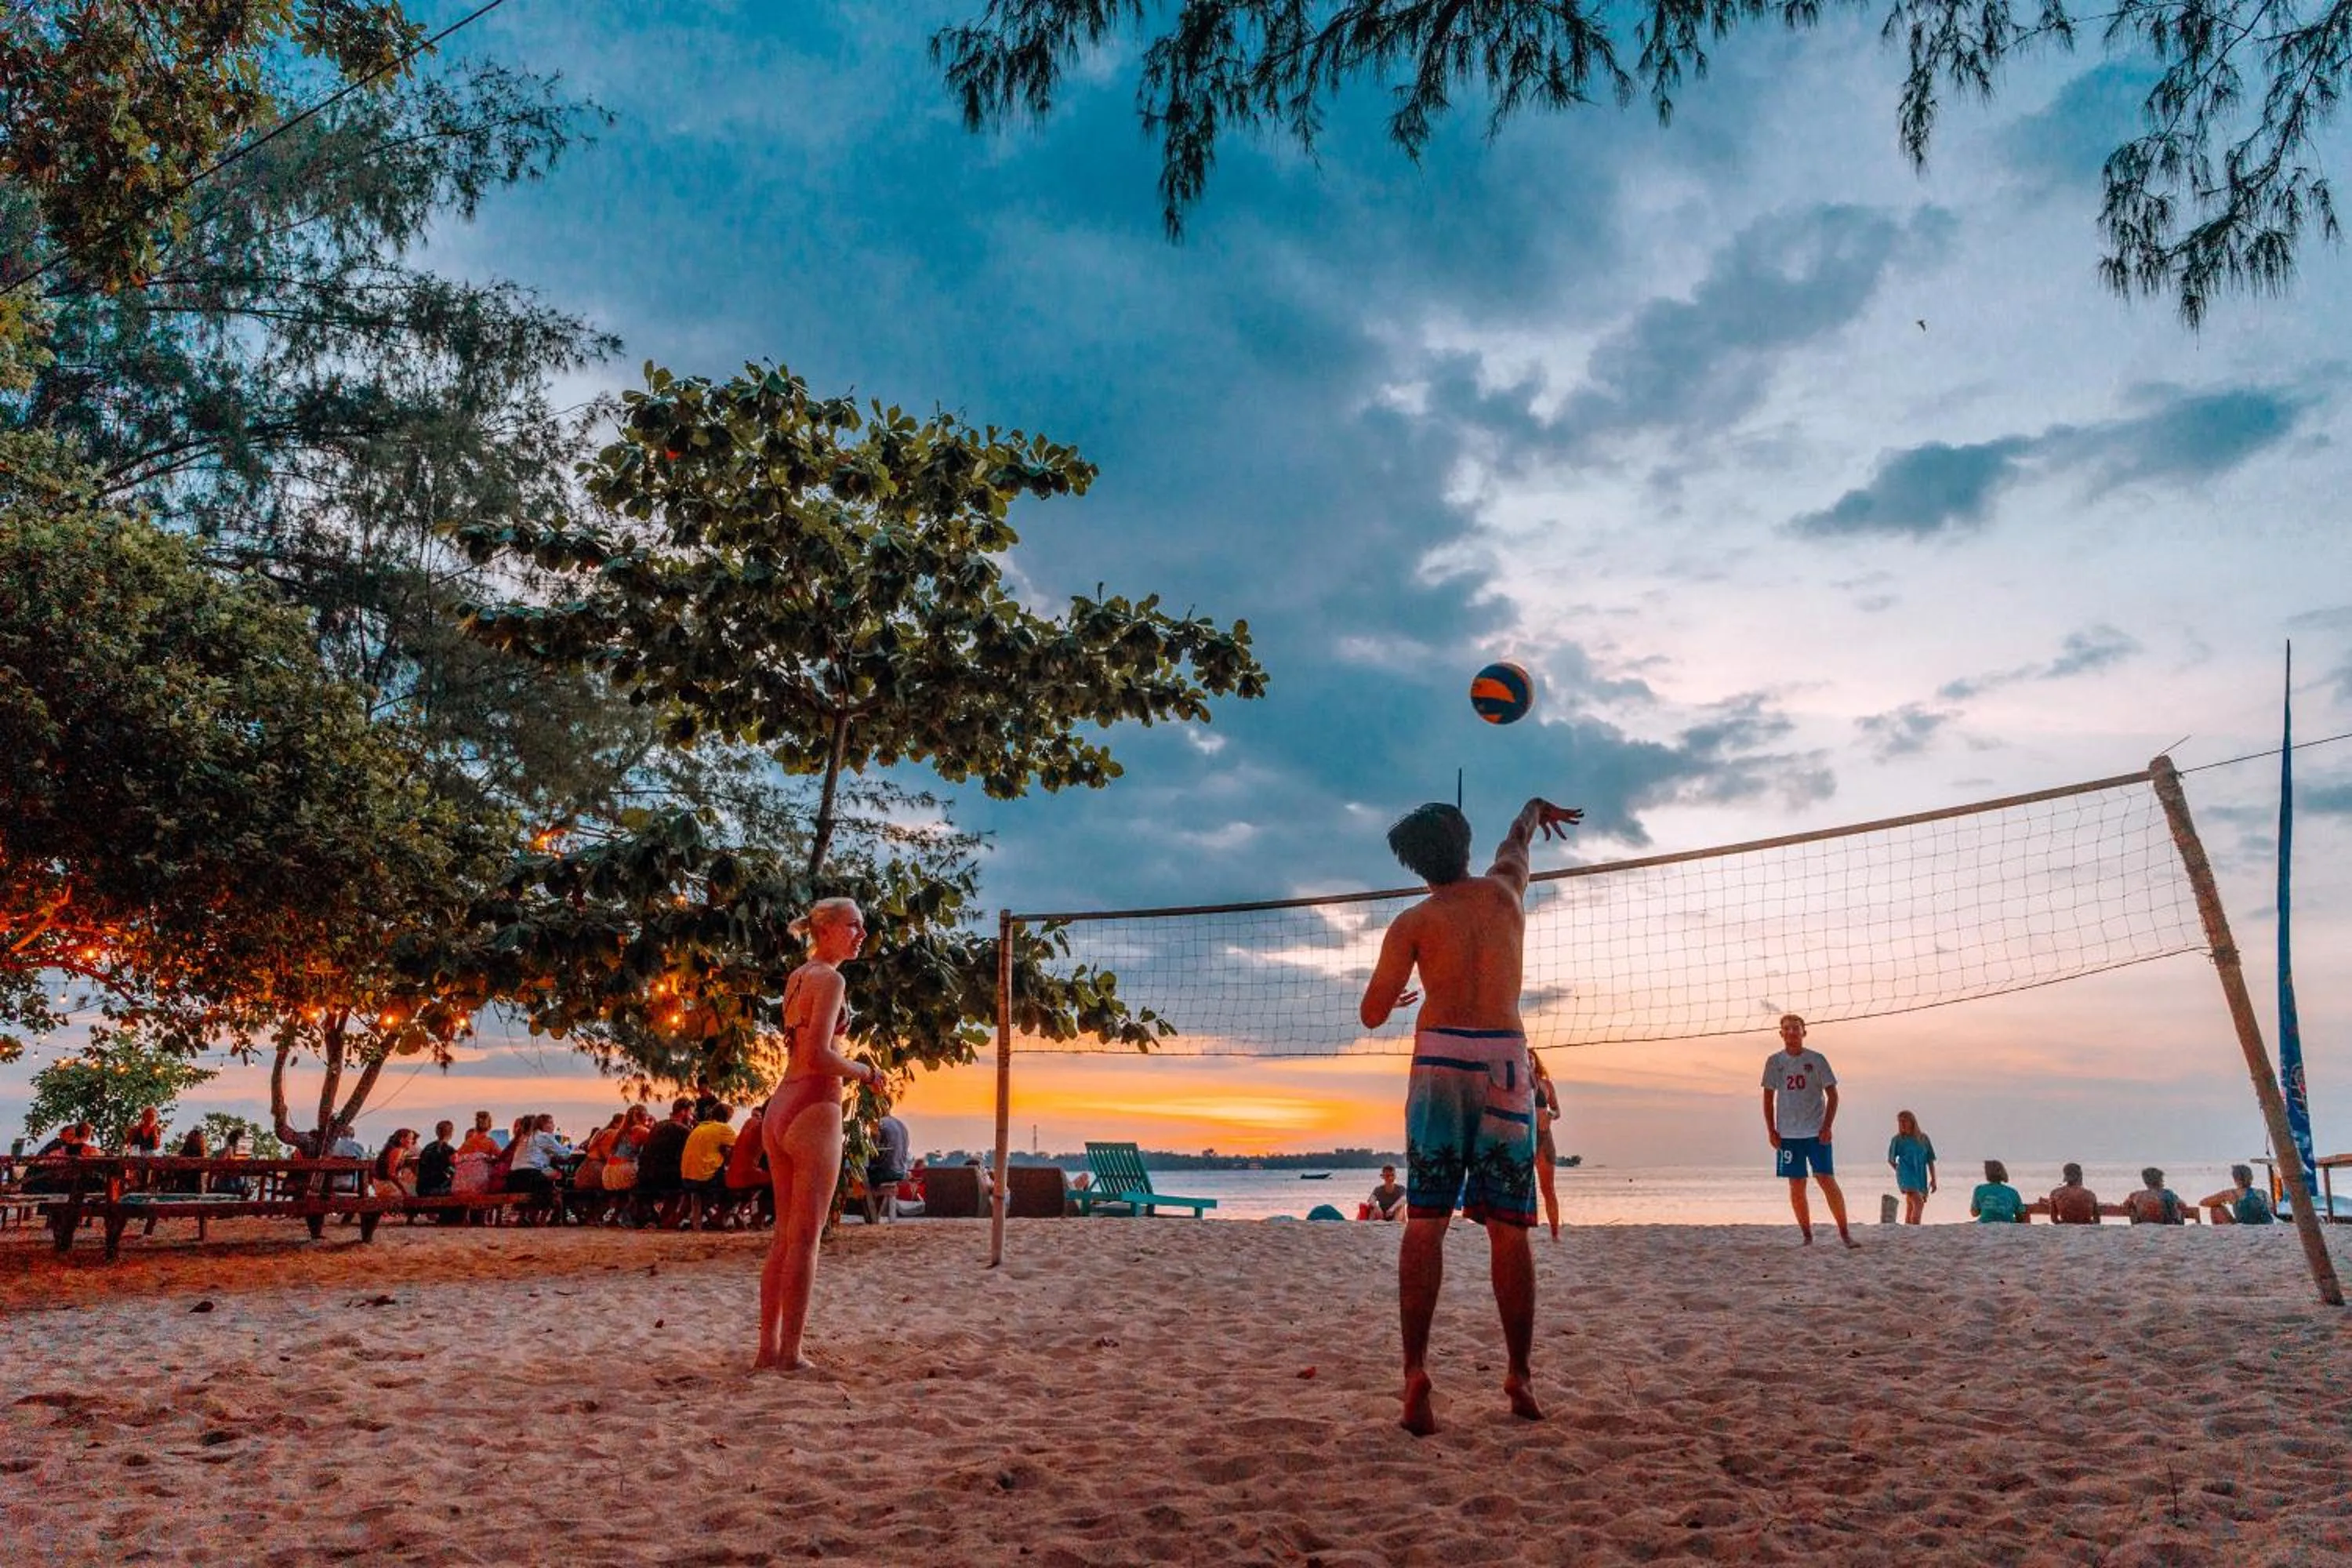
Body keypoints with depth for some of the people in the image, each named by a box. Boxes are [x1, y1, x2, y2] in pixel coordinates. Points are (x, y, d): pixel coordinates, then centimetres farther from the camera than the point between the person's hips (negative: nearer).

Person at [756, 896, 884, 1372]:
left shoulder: (795, 977, 15)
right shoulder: (830, 979, -11)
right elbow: (818, 1056, -18)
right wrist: (864, 1071, -5)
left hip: (779, 1109, 9)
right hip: (814, 1110, -9)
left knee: (783, 1235, 14)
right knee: (805, 1238, -2)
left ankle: (768, 1347, 19)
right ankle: (790, 1354, 3)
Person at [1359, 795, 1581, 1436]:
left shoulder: (1413, 923, 3)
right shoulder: (1505, 888, 10)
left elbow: (1372, 1014, 0)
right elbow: (1517, 839, 34)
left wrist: (1396, 996, 23)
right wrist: (1536, 809, 56)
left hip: (1441, 1056, -2)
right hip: (1506, 1057, 2)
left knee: (1425, 1220, -3)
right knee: (1507, 1226, 7)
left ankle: (1416, 1375, -11)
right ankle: (1520, 1377, 10)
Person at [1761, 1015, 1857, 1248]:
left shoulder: (1816, 1060, 0)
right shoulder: (1774, 1062, 6)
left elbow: (1832, 1095, 2)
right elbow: (1768, 1097, 10)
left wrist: (1827, 1126, -8)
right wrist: (1771, 1130, 2)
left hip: (1816, 1132, -2)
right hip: (1787, 1133, 2)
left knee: (1827, 1180, -8)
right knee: (1796, 1186, 4)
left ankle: (1845, 1233, 1)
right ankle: (1807, 1236, 11)